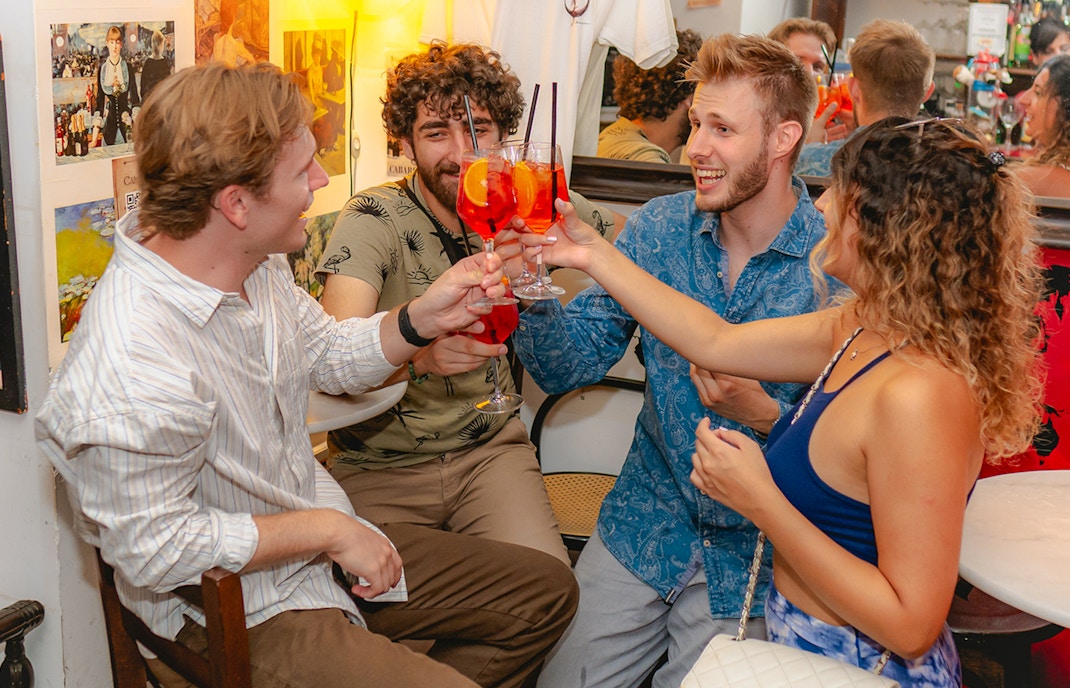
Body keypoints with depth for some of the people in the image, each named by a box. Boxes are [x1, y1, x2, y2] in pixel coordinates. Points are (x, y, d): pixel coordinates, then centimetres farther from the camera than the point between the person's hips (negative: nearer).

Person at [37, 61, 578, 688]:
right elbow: (153, 549, -27)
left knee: (546, 591, 12)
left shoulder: (258, 264, -3)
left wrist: (421, 319, -6)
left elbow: (328, 354, 13)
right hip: (236, 620, -9)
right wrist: (324, 528, -20)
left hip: (323, 545, 9)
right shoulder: (133, 367, -33)